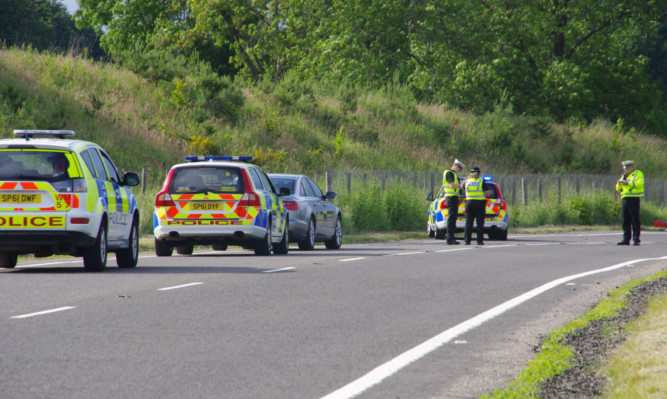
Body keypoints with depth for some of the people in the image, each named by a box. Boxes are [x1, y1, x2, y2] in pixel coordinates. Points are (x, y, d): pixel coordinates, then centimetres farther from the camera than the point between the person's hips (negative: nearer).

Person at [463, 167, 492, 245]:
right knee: (480, 223, 1)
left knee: (468, 223, 6)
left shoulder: (467, 182, 3)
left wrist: (468, 177, 31)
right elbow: (488, 193, -8)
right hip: (480, 203, -2)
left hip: (469, 203, 2)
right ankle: (479, 240, -3)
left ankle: (467, 240, 2)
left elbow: (462, 186, 25)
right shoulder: (481, 182, -6)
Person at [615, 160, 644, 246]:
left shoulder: (638, 173, 3)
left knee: (635, 220, -7)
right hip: (624, 199, 7)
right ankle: (626, 239, 6)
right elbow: (618, 189, 23)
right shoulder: (624, 175, 24)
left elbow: (639, 184, -14)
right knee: (625, 220, 4)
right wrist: (619, 184, 1)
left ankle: (636, 239, -6)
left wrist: (628, 183, -15)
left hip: (634, 199, -7)